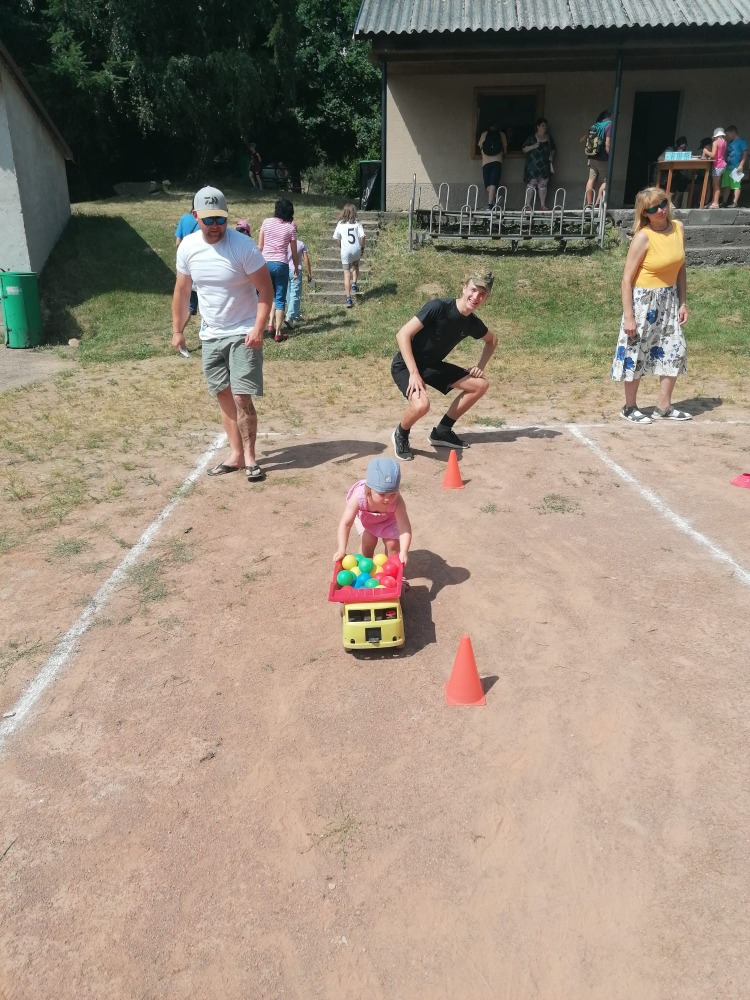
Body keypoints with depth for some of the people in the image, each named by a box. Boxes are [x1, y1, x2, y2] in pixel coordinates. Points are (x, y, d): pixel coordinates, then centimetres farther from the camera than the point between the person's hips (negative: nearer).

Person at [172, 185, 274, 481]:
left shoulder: (243, 246, -15)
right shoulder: (188, 247, -1)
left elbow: (266, 289, -13)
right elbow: (181, 291, 10)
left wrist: (258, 328, -24)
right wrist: (177, 330, 12)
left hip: (243, 334, -5)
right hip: (210, 335, 5)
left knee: (242, 398, -10)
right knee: (224, 396, 9)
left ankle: (249, 456, 5)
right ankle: (235, 454, 19)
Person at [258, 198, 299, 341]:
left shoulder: (266, 222, 2)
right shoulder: (290, 227, -3)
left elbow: (260, 247, 3)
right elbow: (294, 252, 2)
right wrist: (296, 268, 16)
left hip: (265, 263, 3)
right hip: (281, 264, -3)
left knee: (273, 295, 23)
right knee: (280, 299, 5)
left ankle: (271, 323, 13)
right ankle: (278, 333, 4)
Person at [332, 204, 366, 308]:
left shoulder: (340, 224, 0)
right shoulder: (356, 223, -3)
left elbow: (336, 238, 5)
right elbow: (362, 237, -10)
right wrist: (362, 247, 4)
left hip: (345, 251, 0)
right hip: (356, 250, 0)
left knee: (347, 273, 2)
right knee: (356, 266, 32)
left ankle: (348, 298, -6)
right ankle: (354, 284, 17)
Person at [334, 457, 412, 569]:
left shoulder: (397, 502, -43)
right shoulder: (359, 497, -44)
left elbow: (405, 528, -40)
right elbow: (345, 524, -38)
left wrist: (404, 552, -53)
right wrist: (341, 550, -42)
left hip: (388, 518, 0)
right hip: (364, 516, 0)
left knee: (392, 543, -8)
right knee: (368, 541, -11)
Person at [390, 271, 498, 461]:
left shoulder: (473, 323, -2)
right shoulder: (439, 307, -23)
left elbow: (492, 340, 21)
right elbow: (402, 335, -26)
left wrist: (481, 366, 5)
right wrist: (414, 373, -31)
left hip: (433, 365, 8)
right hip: (406, 365, -8)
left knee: (480, 385, 5)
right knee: (421, 405, -35)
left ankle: (442, 432, 14)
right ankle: (400, 435, 0)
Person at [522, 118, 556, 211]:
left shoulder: (549, 138, 13)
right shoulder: (531, 138, 1)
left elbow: (552, 150, 18)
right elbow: (524, 149, -1)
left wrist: (551, 164, 5)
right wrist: (533, 146, -17)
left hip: (544, 166, 4)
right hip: (533, 166, -4)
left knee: (543, 185, 5)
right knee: (531, 184, -11)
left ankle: (543, 205, 8)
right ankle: (527, 205, -11)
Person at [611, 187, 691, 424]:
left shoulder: (678, 228, 1)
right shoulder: (643, 237, -17)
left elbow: (680, 267, 10)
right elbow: (627, 279, -17)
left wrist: (683, 302, 6)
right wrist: (628, 317, -20)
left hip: (669, 299, 7)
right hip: (643, 299, -7)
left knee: (675, 351, 8)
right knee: (636, 353, 3)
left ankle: (664, 407, 21)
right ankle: (629, 408, 19)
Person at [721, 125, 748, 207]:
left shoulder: (741, 141, -3)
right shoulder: (729, 142, 17)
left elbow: (745, 154, -8)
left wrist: (741, 165, -16)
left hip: (736, 168, -7)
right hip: (728, 167, 7)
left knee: (736, 186, -3)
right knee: (726, 186, 7)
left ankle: (735, 203, -2)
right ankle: (724, 202, 11)